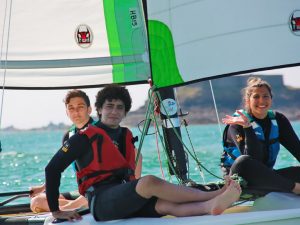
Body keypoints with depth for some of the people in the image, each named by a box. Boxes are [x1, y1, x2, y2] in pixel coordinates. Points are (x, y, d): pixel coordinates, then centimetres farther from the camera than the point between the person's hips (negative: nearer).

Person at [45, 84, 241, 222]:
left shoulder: (126, 136, 20)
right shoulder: (86, 138, 1)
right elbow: (53, 169, 0)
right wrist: (56, 211, -2)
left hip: (125, 203, 6)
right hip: (101, 202, -6)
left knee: (166, 204, -26)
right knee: (150, 182, -31)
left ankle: (211, 205, -52)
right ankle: (213, 195, -32)